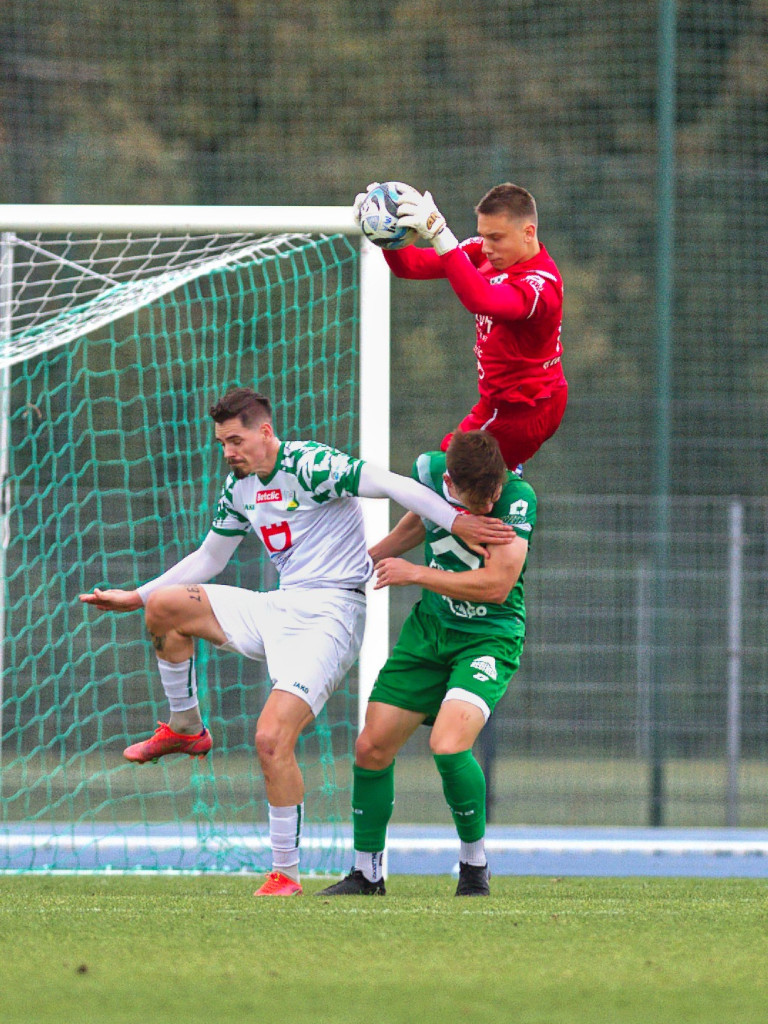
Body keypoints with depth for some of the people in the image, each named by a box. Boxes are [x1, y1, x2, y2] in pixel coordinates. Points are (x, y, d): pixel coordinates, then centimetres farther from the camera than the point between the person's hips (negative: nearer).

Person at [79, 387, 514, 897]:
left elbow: (393, 485, -20)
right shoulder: (239, 488, 13)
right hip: (277, 607, 8)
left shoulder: (310, 465, -14)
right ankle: (185, 729, 18)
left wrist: (456, 521, -29)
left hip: (329, 615, -8)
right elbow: (208, 559, 26)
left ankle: (286, 874, -10)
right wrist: (135, 597, 23)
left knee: (273, 739, -20)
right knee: (163, 607, 1)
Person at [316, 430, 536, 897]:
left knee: (448, 745, -26)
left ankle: (475, 865, -4)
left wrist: (413, 573, -21)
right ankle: (367, 873, 20)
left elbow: (496, 584, -27)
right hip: (429, 627, 5)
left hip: (490, 636, -5)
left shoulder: (517, 497, -24)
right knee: (372, 748, 2)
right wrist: (369, 557, 25)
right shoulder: (429, 470, -9)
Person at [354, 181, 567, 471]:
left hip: (522, 409, -9)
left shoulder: (541, 284, -30)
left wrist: (439, 234, -58)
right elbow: (413, 265, -6)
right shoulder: (484, 253, -5)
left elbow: (483, 300, -50)